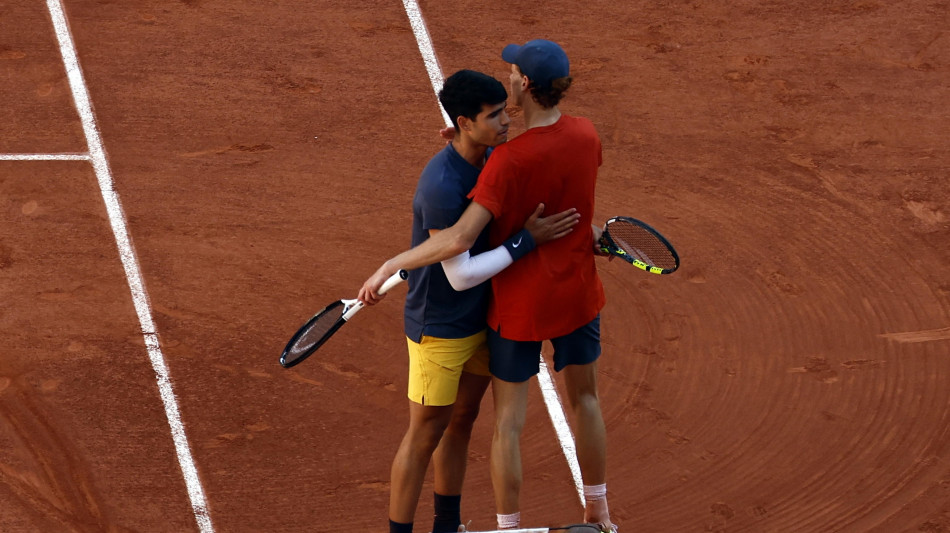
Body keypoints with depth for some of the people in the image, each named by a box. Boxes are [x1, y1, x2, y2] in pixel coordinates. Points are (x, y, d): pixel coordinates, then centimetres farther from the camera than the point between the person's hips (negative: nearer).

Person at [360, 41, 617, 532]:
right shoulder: (587, 136, -12)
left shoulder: (508, 161, -30)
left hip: (520, 303, -5)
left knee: (508, 420, 11)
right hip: (578, 294, 5)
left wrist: (390, 266, -26)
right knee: (584, 398, 25)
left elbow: (459, 239, -34)